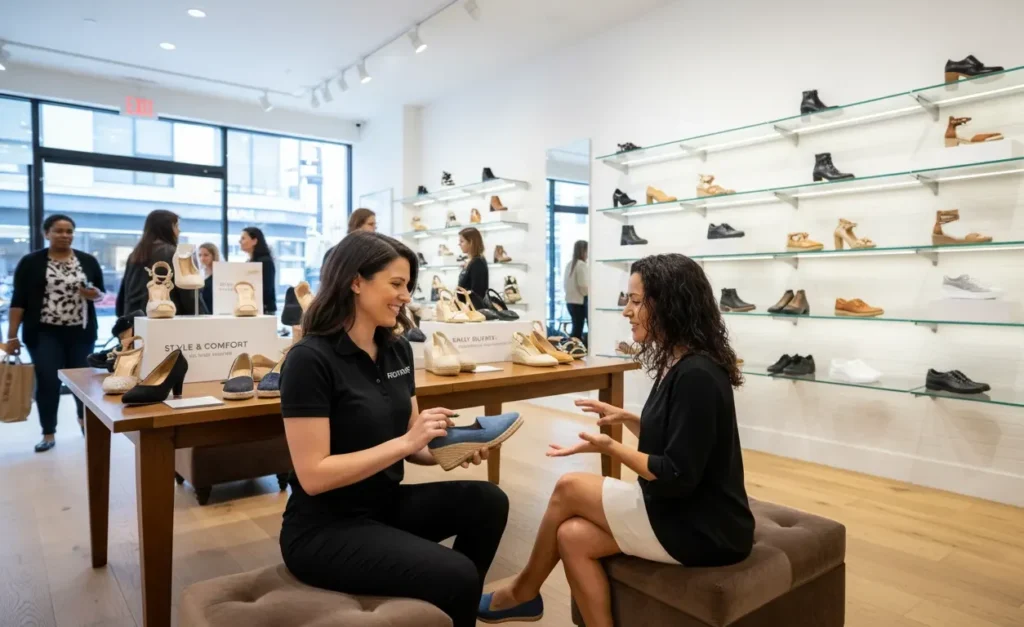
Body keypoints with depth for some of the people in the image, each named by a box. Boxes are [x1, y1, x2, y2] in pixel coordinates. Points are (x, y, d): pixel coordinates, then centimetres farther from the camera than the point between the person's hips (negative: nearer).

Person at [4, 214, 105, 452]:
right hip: (45, 333, -2)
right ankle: (48, 434, 12)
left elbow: (101, 292, 13)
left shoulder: (88, 261, 5)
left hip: (81, 332, 2)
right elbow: (19, 300, -3)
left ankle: (84, 418, 36)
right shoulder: (31, 262, -1)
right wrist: (12, 336, -7)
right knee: (48, 382, -2)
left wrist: (94, 294, -12)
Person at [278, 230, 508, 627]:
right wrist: (406, 442, -24)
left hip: (384, 504, 7)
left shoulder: (397, 349, 2)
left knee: (488, 502, -10)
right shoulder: (310, 359, -19)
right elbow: (313, 475, -22)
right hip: (324, 528, -7)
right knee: (455, 576, -21)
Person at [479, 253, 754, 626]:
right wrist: (625, 418, 7)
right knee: (573, 536, -5)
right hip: (685, 512, 8)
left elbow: (678, 477, -23)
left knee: (569, 489, -4)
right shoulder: (681, 365, 7)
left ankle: (523, 592, 20)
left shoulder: (697, 375, -23)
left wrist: (610, 448, -19)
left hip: (704, 529, -8)